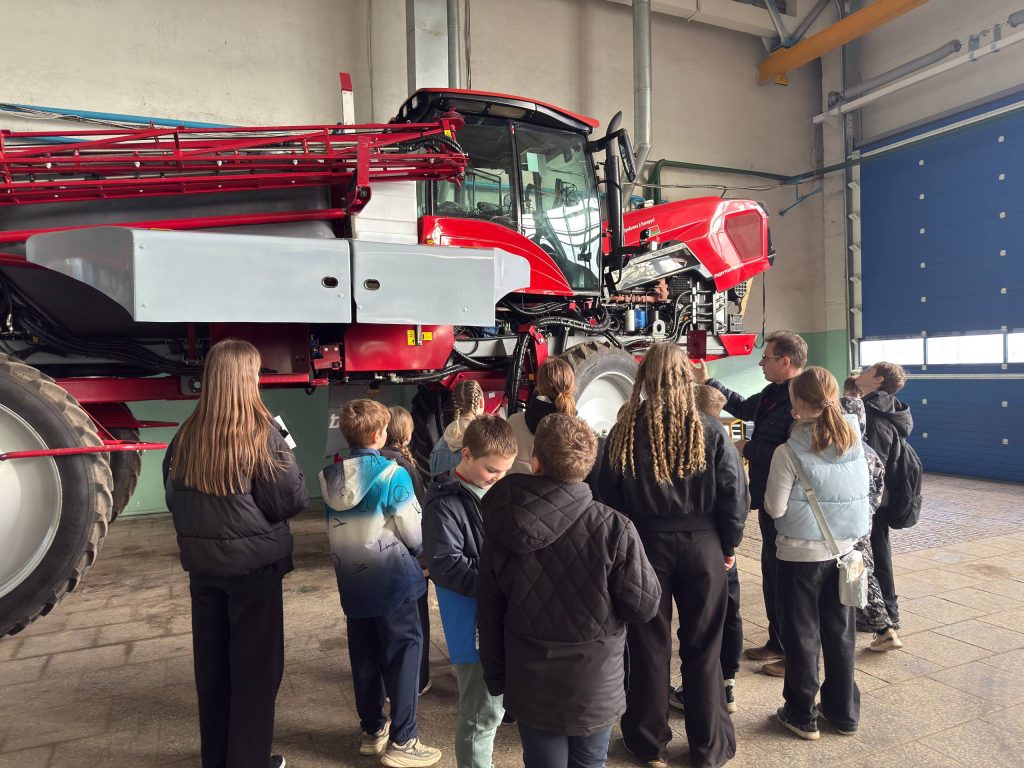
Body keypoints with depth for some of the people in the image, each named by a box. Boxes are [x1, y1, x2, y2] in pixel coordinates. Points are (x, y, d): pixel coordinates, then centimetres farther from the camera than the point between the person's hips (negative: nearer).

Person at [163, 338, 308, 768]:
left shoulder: (188, 435, -2)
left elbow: (172, 496, 10)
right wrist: (286, 455, 2)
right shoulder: (260, 434, -17)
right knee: (255, 665, 10)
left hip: (202, 565, 6)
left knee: (212, 663, 19)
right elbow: (291, 500, -13)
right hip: (252, 563, -5)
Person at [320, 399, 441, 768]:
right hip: (392, 580, -6)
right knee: (403, 655, 6)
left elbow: (332, 530, 7)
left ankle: (372, 730, 31)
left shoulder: (330, 476, -1)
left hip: (352, 582, 6)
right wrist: (418, 551, 9)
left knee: (364, 658, 16)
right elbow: (415, 533, -13)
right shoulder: (392, 474, -18)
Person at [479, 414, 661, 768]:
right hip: (594, 687, -1)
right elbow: (645, 606, -12)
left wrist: (496, 677, 11)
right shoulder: (613, 527, -22)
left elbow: (489, 611, -3)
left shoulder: (502, 528, -13)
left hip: (530, 688, 1)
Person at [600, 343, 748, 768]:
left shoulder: (625, 429, -7)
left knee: (649, 645, 13)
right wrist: (729, 544, 5)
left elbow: (609, 493, -4)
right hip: (700, 544, 0)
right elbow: (733, 490, -7)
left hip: (644, 544, 0)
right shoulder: (707, 428, -8)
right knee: (702, 646, 13)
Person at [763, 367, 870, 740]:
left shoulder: (789, 453, -20)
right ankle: (844, 710, 31)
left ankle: (802, 714, 23)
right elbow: (863, 494, 9)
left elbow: (774, 509, -14)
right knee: (840, 631, 17)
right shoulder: (854, 443, -5)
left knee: (802, 635, 10)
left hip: (800, 554, -4)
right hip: (843, 549, 5)